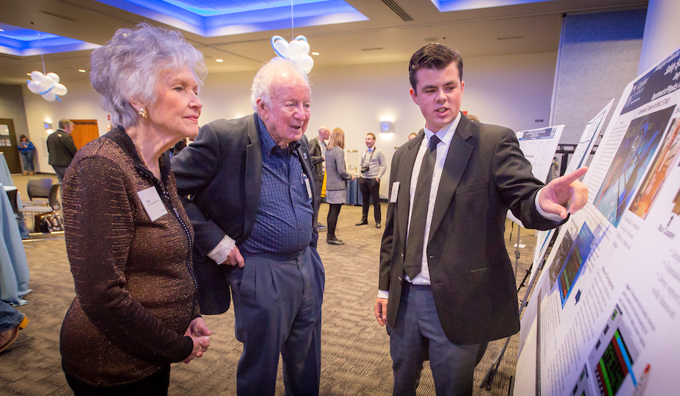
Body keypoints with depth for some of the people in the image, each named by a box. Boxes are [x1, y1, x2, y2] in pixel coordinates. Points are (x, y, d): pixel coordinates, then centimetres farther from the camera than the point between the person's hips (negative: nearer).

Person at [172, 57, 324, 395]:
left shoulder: (300, 145, 4)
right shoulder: (223, 138, -18)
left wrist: (310, 245, 13)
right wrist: (212, 240, -17)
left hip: (308, 265, 7)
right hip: (261, 275, -6)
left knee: (307, 365, 24)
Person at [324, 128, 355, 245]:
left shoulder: (328, 150, 9)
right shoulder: (339, 151, -16)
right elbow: (341, 171, -20)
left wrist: (347, 175, 18)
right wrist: (350, 177, -2)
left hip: (330, 185, 8)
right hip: (338, 186, -8)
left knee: (331, 211, 15)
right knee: (335, 212, -1)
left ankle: (329, 235, 24)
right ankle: (331, 237, 5)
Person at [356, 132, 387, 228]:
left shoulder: (378, 152, -2)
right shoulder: (364, 153, 14)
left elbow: (384, 166, -3)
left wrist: (378, 177, -10)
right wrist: (362, 169, 6)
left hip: (373, 179, -5)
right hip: (363, 179, 5)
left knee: (376, 200, 0)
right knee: (364, 200, 11)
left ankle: (378, 221, 8)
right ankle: (364, 219, 21)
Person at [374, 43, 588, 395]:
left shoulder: (494, 142, -7)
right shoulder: (403, 156, 7)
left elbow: (524, 201, -17)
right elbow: (393, 229, 10)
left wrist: (544, 201, -41)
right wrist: (385, 288, 10)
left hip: (458, 305, -4)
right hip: (404, 298, 5)